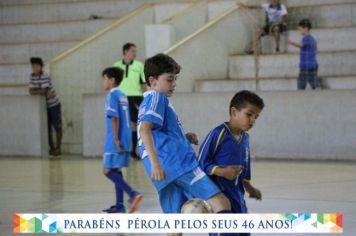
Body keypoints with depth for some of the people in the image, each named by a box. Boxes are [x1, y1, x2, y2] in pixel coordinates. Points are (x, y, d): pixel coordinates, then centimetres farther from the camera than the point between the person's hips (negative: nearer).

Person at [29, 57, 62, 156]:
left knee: (57, 127, 0)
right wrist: (41, 91, -17)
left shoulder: (45, 76, -20)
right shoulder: (32, 76, -2)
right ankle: (51, 148, 20)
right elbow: (31, 91, -8)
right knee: (47, 128, 10)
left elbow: (43, 91, -27)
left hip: (53, 104, -6)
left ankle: (58, 148, 7)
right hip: (44, 106, 6)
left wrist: (35, 91, -14)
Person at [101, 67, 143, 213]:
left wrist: (116, 140, -19)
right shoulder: (122, 96, 16)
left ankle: (133, 194, -20)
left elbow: (114, 119, -17)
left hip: (115, 141, -9)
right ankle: (119, 205, 11)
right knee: (116, 171, 12)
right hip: (125, 140, 9)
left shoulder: (112, 96, -10)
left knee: (108, 171, -9)